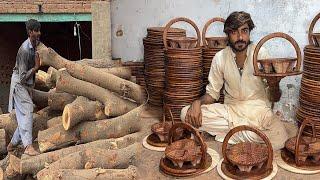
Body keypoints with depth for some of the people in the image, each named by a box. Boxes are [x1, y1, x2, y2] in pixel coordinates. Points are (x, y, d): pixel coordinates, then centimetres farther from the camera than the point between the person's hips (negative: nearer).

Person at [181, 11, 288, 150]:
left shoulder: (261, 54, -8)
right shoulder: (220, 58, -4)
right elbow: (212, 93, 2)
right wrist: (197, 103, -17)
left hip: (258, 110, -1)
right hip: (230, 110, 2)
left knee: (279, 140, -31)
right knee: (187, 114, -18)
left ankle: (227, 133, -10)